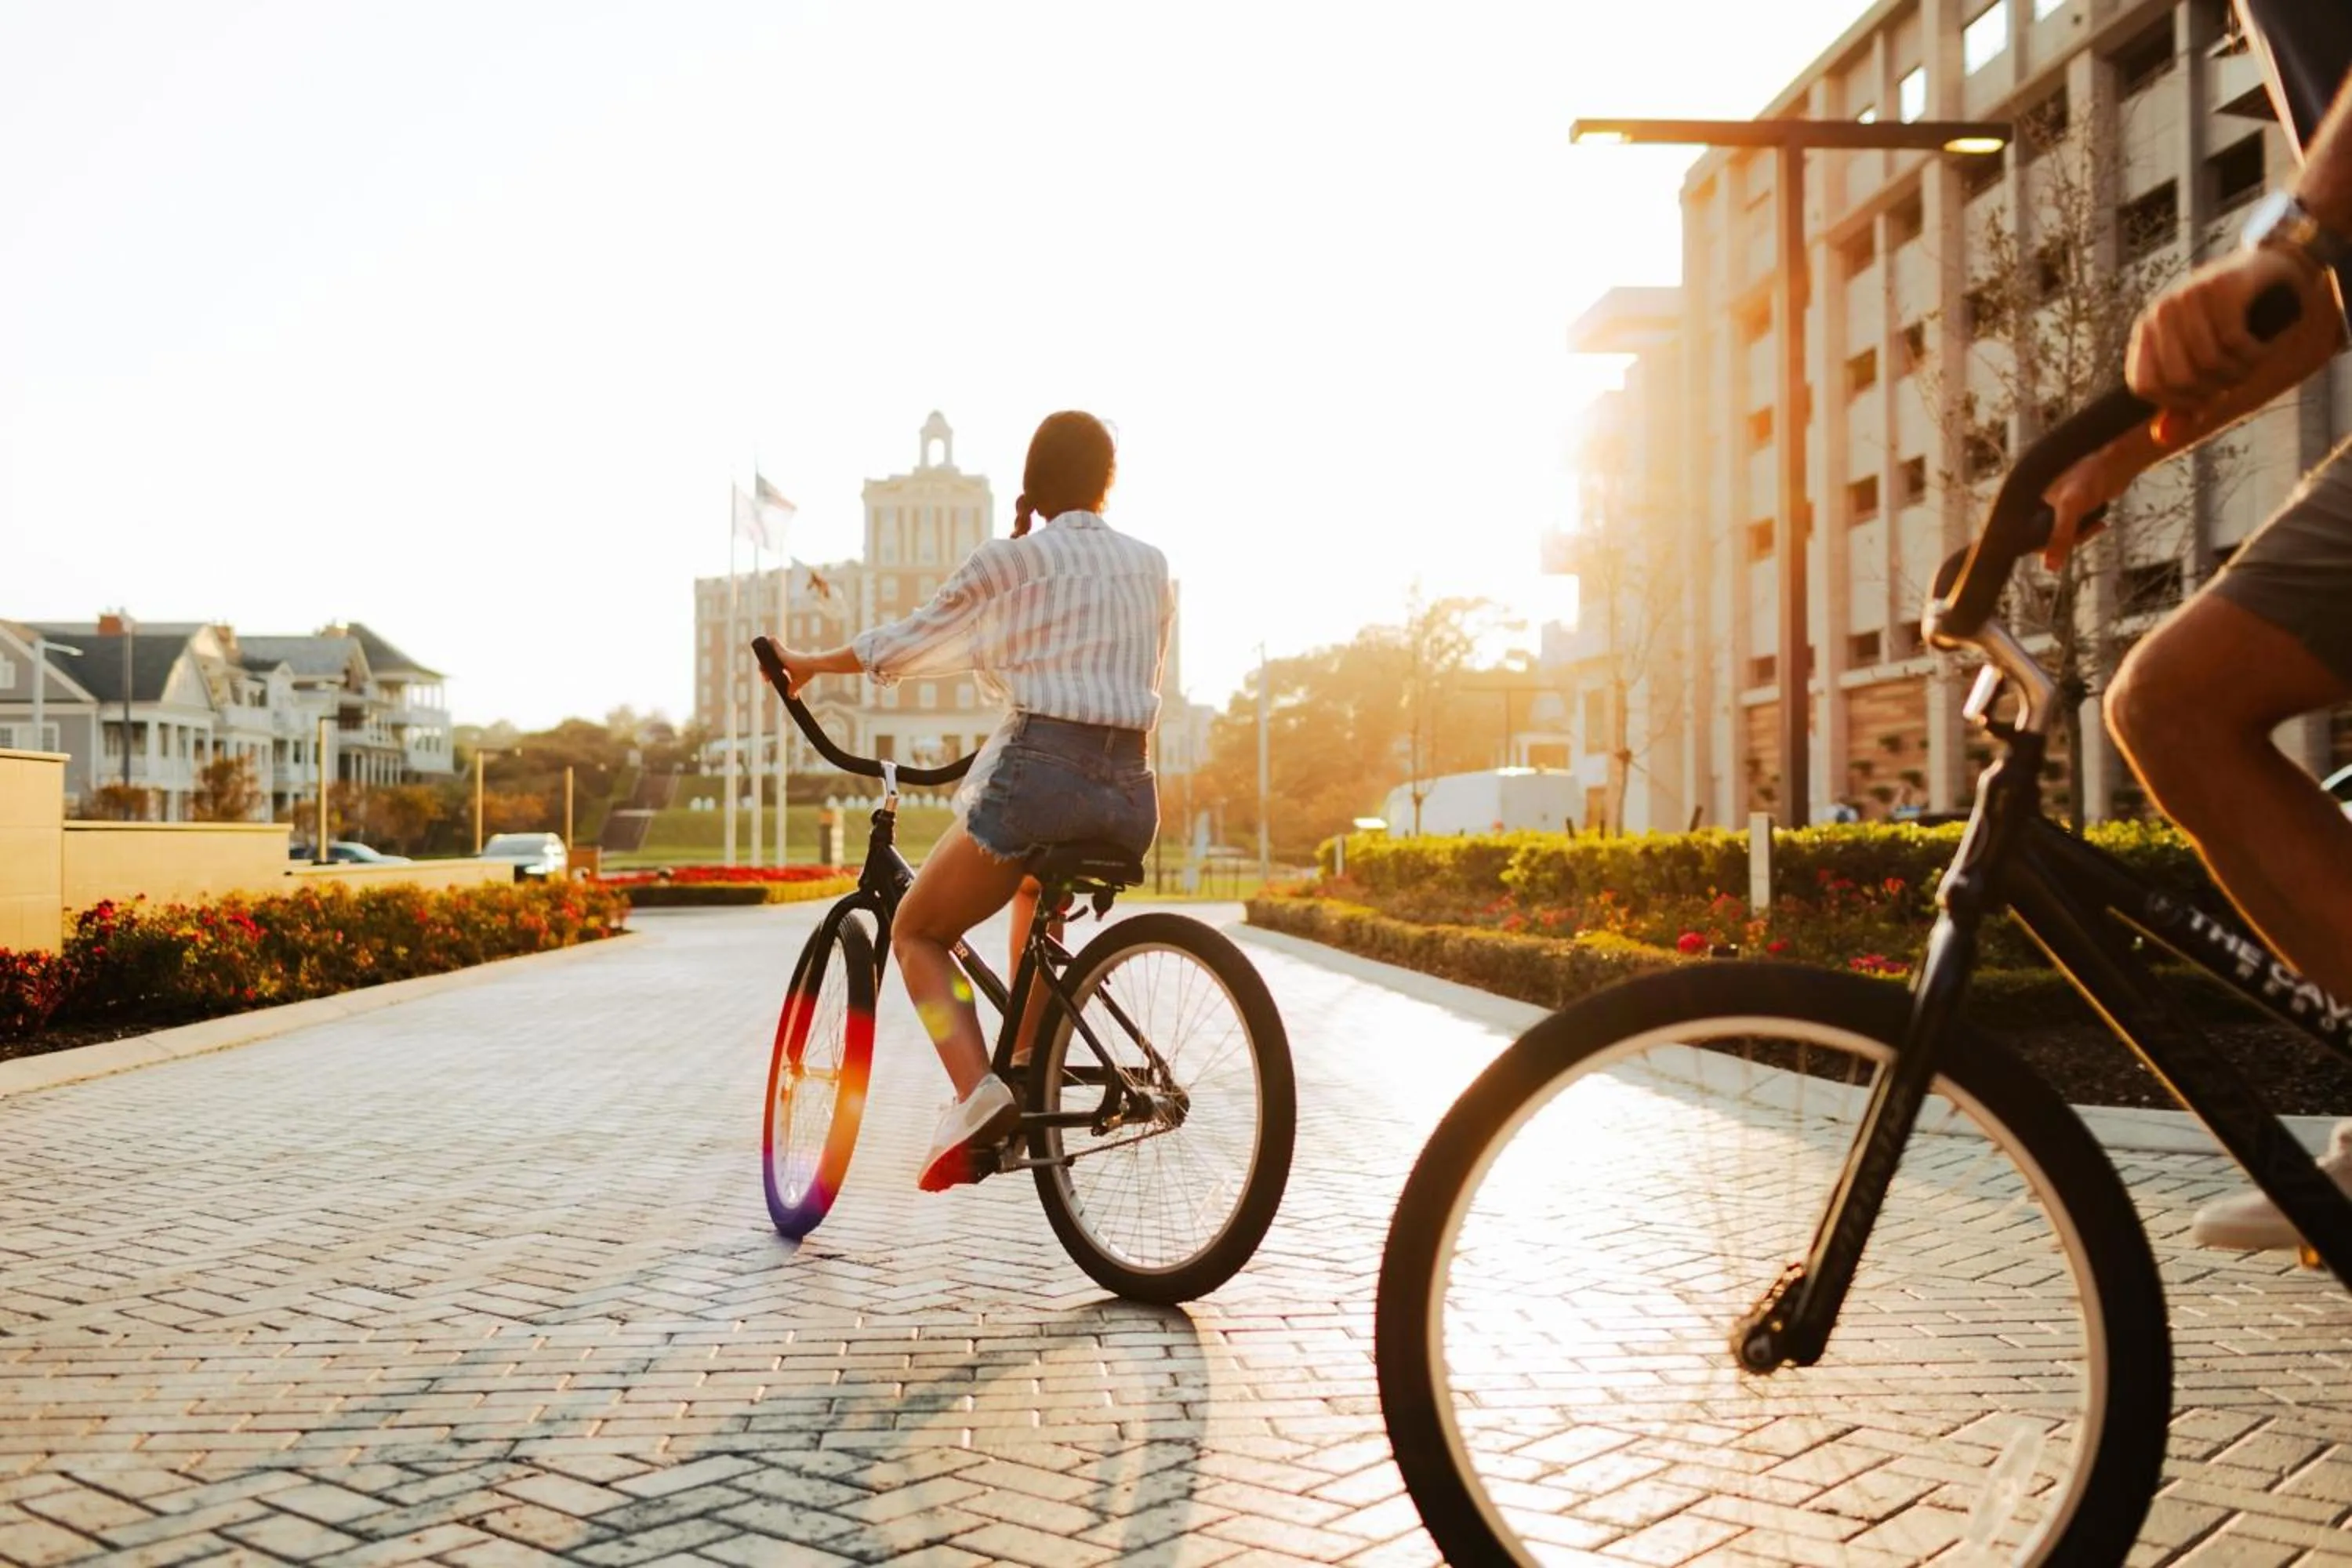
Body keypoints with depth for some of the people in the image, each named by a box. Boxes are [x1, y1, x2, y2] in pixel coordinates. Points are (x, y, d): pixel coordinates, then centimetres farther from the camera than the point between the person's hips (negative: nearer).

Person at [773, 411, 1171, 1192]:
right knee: (1036, 892, 36)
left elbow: (909, 642, 10)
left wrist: (810, 664, 25)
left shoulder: (1010, 559, 2)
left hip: (1038, 775, -5)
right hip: (1131, 790, 6)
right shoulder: (1150, 566, 15)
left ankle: (977, 1093, -14)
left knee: (917, 931, 12)